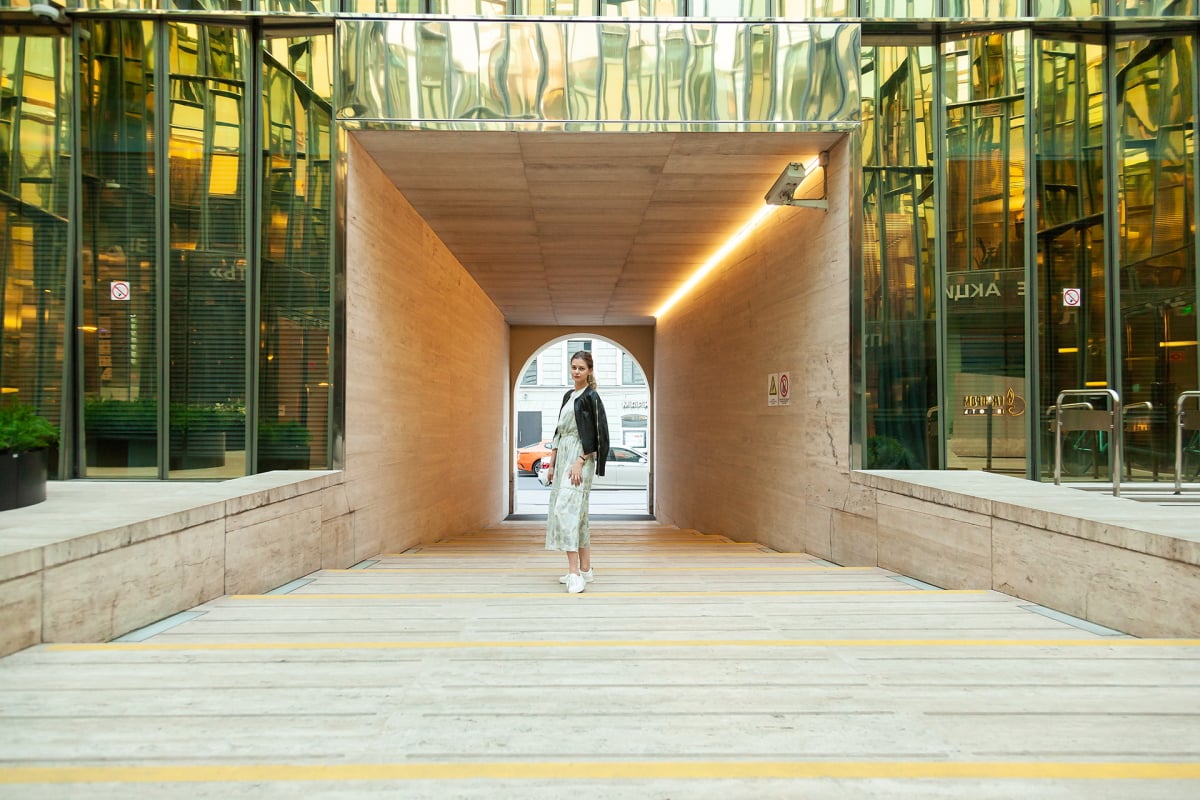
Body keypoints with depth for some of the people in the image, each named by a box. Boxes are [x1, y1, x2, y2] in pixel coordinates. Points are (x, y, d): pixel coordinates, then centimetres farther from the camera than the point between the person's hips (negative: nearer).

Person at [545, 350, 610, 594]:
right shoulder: (568, 396, 17)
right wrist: (552, 462, 15)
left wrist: (579, 462, -20)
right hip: (563, 457, 9)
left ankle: (575, 572, -19)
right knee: (577, 513, 9)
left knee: (567, 509, -17)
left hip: (579, 459, -9)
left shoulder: (591, 397, -7)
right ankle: (585, 569, 15)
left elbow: (597, 434, -13)